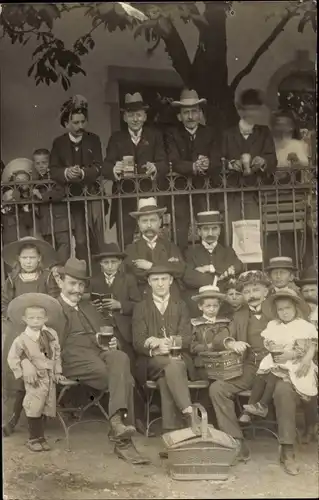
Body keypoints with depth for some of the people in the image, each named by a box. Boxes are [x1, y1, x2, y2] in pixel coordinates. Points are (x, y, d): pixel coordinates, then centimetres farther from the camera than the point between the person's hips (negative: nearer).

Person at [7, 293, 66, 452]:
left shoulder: (52, 334, -1)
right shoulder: (21, 339, -12)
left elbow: (57, 354, 9)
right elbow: (12, 358, -5)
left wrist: (58, 372, 8)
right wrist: (21, 374, -8)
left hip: (50, 377, 4)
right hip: (35, 378, -4)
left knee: (46, 408, 8)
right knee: (34, 408, -7)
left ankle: (40, 437, 22)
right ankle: (34, 438, 8)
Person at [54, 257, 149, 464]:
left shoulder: (88, 307, 32)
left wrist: (112, 342, 4)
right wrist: (95, 341, -14)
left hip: (102, 352, 5)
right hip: (75, 358, -5)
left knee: (121, 358, -33)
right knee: (125, 379, -29)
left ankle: (118, 421, -40)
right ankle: (123, 440, -29)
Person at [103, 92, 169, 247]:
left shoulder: (155, 135, 12)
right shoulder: (116, 138, 12)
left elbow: (164, 164, -1)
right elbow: (105, 168, 0)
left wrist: (155, 168, -24)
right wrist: (114, 169, -24)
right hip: (124, 199, 0)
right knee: (124, 243, -5)